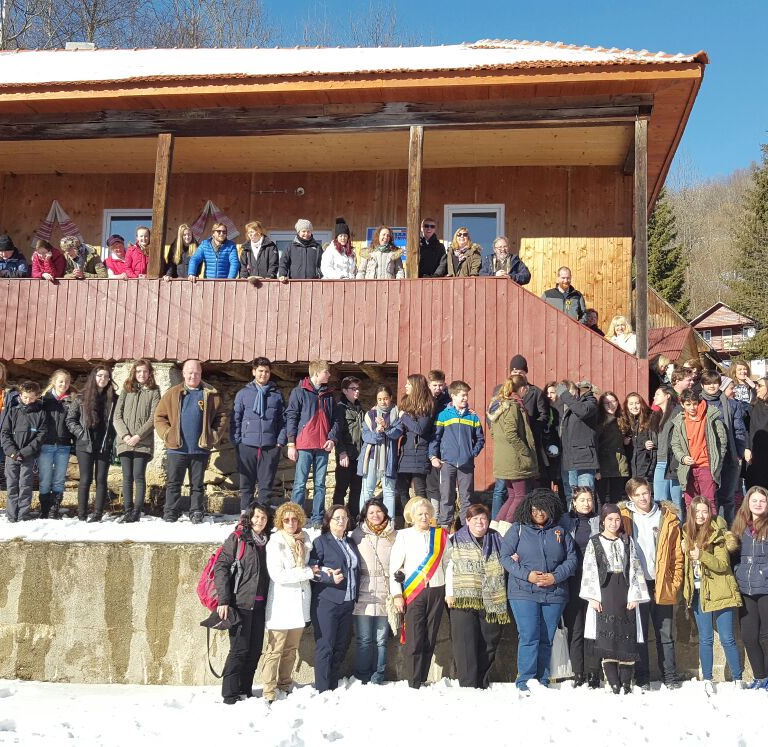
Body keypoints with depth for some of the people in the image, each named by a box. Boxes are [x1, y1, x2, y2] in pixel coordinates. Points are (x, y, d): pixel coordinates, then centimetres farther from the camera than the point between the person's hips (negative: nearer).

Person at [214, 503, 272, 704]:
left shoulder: (266, 542, 13)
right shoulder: (237, 538, -3)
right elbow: (221, 566, -9)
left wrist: (269, 603, 9)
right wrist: (223, 600, -16)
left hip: (260, 604, 6)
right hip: (240, 603, -6)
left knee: (255, 650, 8)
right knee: (239, 649, -6)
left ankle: (245, 690, 19)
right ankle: (230, 694, 2)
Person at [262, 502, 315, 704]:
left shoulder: (304, 539, 8)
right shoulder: (275, 543, -9)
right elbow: (277, 575, -18)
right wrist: (309, 572, -15)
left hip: (300, 602, 6)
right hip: (281, 602, -6)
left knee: (291, 649, 14)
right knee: (275, 650, -4)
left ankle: (285, 685, 26)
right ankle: (269, 692, 0)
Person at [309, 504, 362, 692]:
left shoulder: (351, 544, 17)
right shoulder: (321, 542, -2)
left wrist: (356, 596, 15)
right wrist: (330, 578, -21)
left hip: (347, 603, 6)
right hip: (326, 602, -6)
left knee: (341, 647, 8)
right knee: (325, 647, -5)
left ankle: (334, 688, 17)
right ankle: (323, 691, 0)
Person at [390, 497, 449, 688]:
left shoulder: (441, 535, 9)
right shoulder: (404, 536, 3)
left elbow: (447, 564, 9)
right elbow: (394, 566, 1)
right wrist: (397, 594, -5)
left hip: (436, 592, 3)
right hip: (413, 593, -2)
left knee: (430, 639, 6)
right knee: (414, 640, -7)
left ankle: (423, 680, 14)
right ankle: (414, 684, -4)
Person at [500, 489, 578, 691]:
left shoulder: (560, 532, 12)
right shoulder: (517, 530, 5)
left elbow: (572, 558, 8)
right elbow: (505, 557, 0)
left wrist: (556, 576, -8)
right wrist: (527, 575, -12)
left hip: (555, 594, 3)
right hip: (524, 593, -2)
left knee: (546, 639, 6)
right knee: (529, 637, -10)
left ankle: (542, 680, 15)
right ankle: (525, 680, -3)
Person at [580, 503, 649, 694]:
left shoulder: (628, 541, 12)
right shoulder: (594, 543, 6)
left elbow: (635, 569, 8)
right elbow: (589, 570, 1)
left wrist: (634, 596, -1)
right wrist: (593, 597, -8)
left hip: (625, 593, 2)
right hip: (604, 593, -2)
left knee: (627, 636, -3)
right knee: (607, 637, -8)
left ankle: (626, 683, 2)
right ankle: (614, 684, -6)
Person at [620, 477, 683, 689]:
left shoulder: (668, 519, 3)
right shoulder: (623, 518, 1)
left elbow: (677, 555, 4)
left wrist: (675, 583, -2)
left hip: (662, 586, 1)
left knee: (665, 635, 8)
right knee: (639, 634, 6)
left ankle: (670, 677, 16)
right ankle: (642, 678, 14)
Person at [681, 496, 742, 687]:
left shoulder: (717, 534, -8)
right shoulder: (688, 534, 9)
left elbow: (723, 565, -17)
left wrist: (702, 555, -28)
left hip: (719, 592, -5)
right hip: (699, 593, 5)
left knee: (727, 639, -2)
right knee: (705, 639, 9)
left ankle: (737, 679, 8)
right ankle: (707, 680, 15)